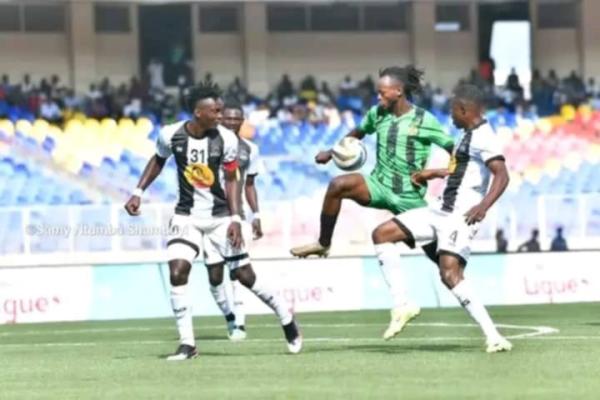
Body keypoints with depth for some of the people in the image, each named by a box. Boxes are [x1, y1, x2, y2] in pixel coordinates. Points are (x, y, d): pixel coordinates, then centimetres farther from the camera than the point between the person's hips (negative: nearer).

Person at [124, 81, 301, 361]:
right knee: (177, 273, -17)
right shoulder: (171, 135, -10)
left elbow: (231, 180, -3)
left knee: (245, 275, 1)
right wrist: (138, 192, 5)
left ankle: (287, 320, 23)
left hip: (221, 216, -1)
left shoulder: (226, 139, -12)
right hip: (187, 216, 1)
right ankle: (187, 344, -9)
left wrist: (235, 219, -10)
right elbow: (158, 161, 12)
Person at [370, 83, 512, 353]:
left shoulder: (482, 137, -14)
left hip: (461, 215, -10)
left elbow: (502, 175, -27)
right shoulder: (469, 135, 17)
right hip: (442, 211, 10)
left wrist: (484, 205, -41)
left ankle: (493, 337, -24)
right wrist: (434, 174, 43)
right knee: (381, 235, 6)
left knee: (450, 274, -25)